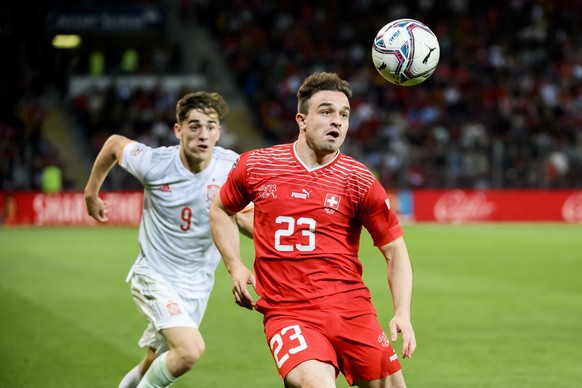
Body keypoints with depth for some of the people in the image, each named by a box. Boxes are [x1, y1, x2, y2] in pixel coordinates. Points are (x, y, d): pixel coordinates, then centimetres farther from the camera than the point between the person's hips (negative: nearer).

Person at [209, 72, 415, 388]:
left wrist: (402, 314, -8)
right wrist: (235, 267, 8)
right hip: (287, 312, -2)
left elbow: (395, 251, 5)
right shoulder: (255, 166, 4)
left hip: (352, 310, 2)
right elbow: (220, 211, 22)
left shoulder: (359, 181, 0)